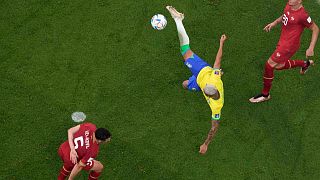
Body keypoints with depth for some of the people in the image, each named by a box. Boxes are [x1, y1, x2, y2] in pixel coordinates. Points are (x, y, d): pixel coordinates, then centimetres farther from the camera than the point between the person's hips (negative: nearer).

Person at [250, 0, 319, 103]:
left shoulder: (302, 15, -26)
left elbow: (315, 29, -15)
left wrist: (311, 48, -17)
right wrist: (274, 23, 8)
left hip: (289, 45, -9)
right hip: (283, 41, 9)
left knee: (269, 65, -5)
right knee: (279, 66, 25)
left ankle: (265, 95, 13)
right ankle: (305, 64, 43)